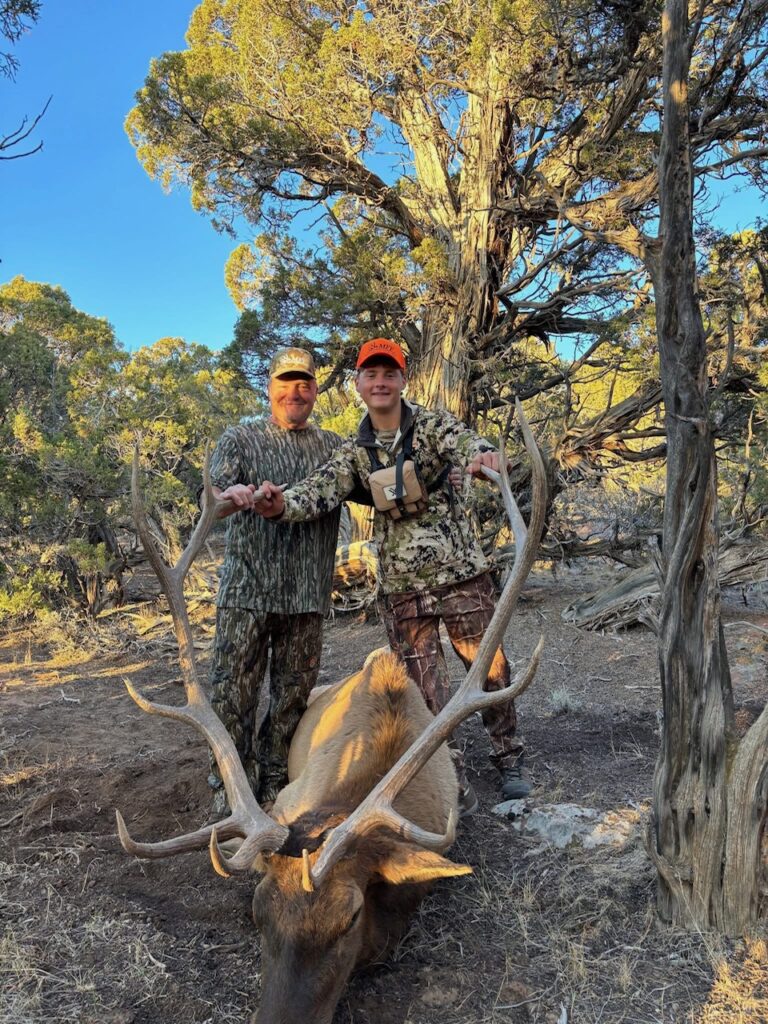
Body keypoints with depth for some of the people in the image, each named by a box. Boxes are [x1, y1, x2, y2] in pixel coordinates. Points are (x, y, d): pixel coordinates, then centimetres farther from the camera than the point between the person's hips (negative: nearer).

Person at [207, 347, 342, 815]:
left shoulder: (335, 447, 13)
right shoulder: (240, 438, 5)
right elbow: (213, 500, -8)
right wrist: (231, 495, -33)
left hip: (307, 595, 3)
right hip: (247, 589, -2)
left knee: (294, 694, 9)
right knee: (235, 691, 0)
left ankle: (275, 788, 25)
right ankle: (228, 790, 14)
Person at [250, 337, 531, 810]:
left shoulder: (433, 424, -3)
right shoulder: (354, 452, 3)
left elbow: (466, 443, -23)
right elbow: (319, 492, -12)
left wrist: (484, 456, -48)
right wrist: (282, 505, -35)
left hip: (462, 574, -2)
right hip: (403, 589, 2)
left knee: (491, 670, 9)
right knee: (428, 691, 8)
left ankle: (510, 760, 33)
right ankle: (455, 782, 24)